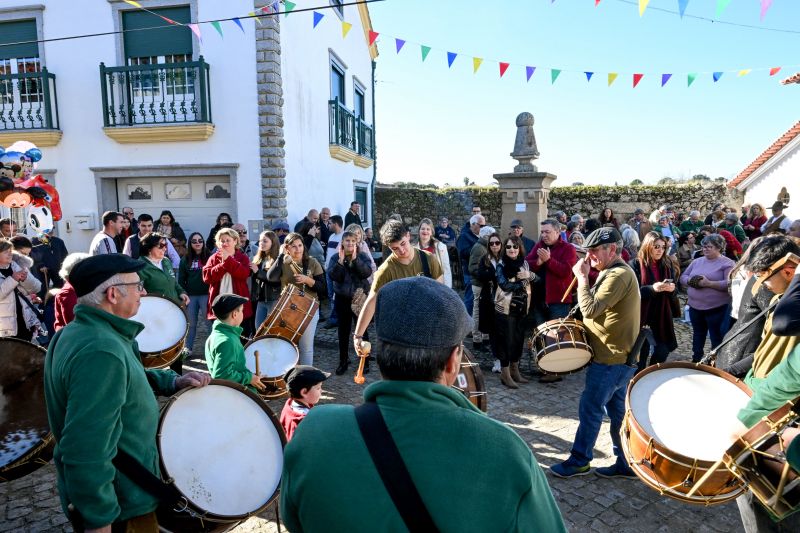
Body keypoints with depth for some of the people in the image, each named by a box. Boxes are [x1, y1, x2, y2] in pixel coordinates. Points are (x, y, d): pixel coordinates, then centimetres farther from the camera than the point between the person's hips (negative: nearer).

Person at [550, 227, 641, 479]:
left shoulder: (618, 274, -19)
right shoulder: (614, 272, 14)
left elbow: (590, 308, -26)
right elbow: (599, 309, 21)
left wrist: (582, 277, -18)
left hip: (611, 359, -10)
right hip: (618, 356, 10)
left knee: (590, 409, 1)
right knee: (617, 411, 16)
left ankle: (579, 461, 14)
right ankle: (625, 463, 26)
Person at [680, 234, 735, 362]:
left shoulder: (727, 263, -8)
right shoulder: (697, 261, 10)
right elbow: (683, 277, 10)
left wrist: (709, 283, -25)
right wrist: (690, 281, -11)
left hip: (716, 309, -6)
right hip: (695, 307, 6)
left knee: (717, 338, 5)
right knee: (698, 336, 21)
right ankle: (696, 361, 36)